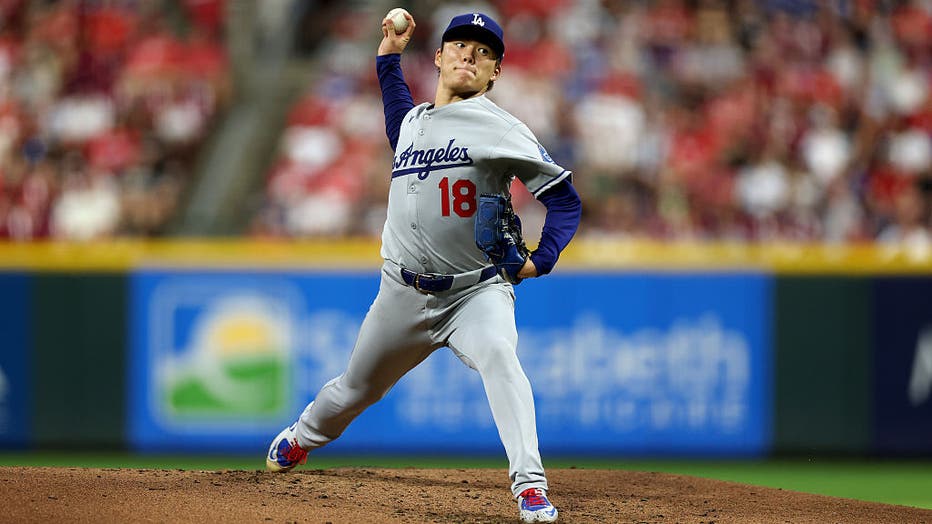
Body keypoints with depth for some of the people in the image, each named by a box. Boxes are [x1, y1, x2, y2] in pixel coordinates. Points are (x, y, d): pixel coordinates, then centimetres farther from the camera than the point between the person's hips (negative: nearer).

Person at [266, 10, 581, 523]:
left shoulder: (499, 127, -6)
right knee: (356, 388, 18)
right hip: (403, 294, 5)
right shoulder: (412, 120, 12)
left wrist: (541, 260, -23)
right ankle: (301, 438, 49)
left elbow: (565, 197, -8)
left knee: (498, 355, -34)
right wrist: (389, 56, 30)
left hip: (476, 291, -5)